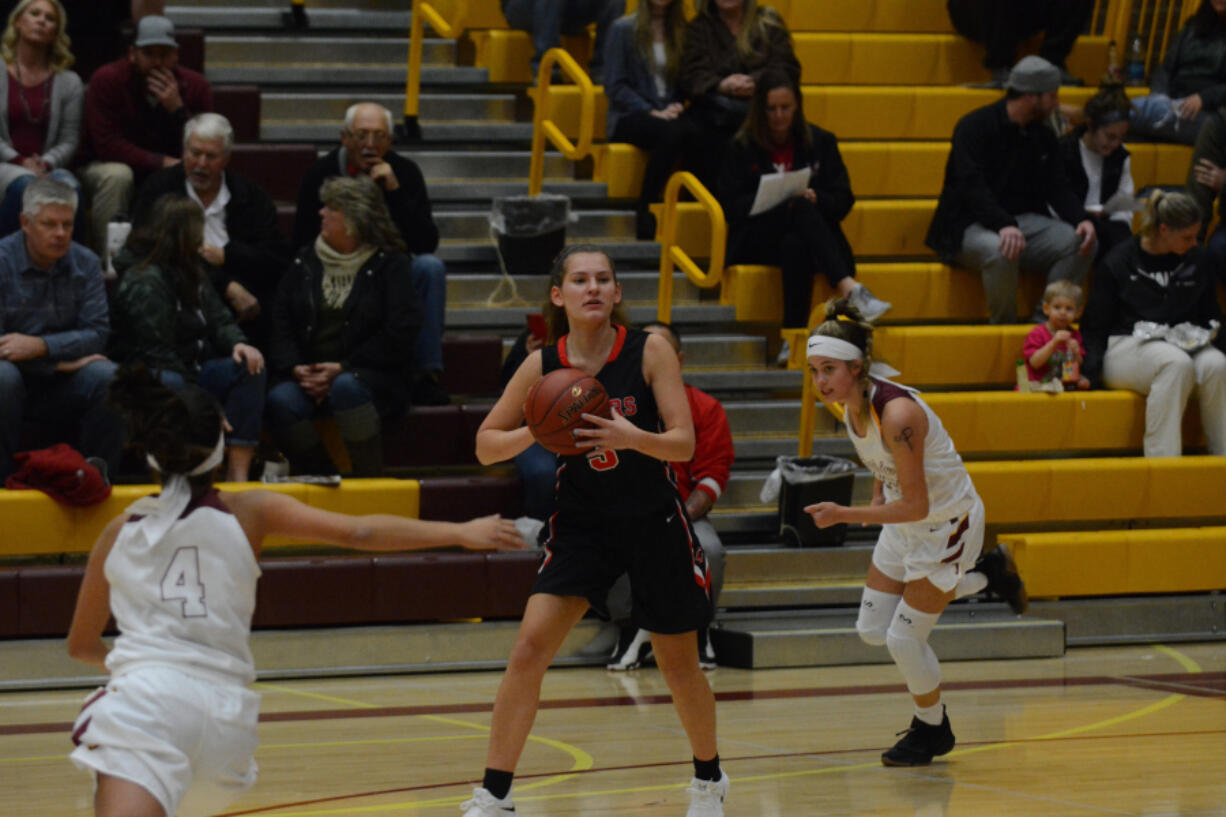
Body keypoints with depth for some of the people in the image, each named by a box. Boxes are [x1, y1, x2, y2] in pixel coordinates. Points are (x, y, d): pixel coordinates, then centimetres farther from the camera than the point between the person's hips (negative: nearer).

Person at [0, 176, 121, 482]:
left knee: (108, 376, -26)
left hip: (63, 387, 3)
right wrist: (63, 361, -13)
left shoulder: (85, 264, 4)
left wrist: (41, 347, -23)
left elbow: (97, 333, -7)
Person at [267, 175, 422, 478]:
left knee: (346, 388, -37)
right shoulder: (304, 262, 16)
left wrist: (342, 369, -14)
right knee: (280, 401, -29)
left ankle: (370, 479, -27)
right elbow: (280, 325, 10)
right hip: (307, 374, 3)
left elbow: (400, 332, -7)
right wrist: (296, 368, -10)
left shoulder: (389, 264, 3)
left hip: (373, 376, -3)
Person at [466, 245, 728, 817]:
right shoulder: (542, 366, -7)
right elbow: (485, 447, -2)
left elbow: (684, 443, -14)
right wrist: (535, 432, -22)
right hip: (582, 523, 1)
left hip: (654, 522, -1)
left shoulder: (649, 351, -12)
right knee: (529, 648, -14)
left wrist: (632, 437, -34)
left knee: (678, 663, 10)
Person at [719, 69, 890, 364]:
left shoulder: (821, 142, 13)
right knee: (802, 211, -36)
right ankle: (848, 287, -54)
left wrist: (814, 197, -15)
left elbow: (843, 201, 8)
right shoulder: (742, 148, 8)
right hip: (758, 238, -2)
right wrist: (779, 202, -17)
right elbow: (732, 206, 0)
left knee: (795, 245, -39)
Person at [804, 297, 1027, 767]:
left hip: (947, 524, -8)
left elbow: (915, 506, -30)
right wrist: (876, 500, 2)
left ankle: (932, 730, 22)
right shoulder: (845, 403, -9)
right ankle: (985, 577, 27)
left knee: (904, 640, -6)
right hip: (903, 524, 8)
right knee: (873, 630, 10)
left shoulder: (896, 413, -34)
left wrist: (846, 516, -31)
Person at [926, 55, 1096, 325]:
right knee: (1000, 250, -40)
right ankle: (1003, 325, -19)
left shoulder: (1042, 136, 14)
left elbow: (1058, 188, 8)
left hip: (1025, 221, 7)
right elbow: (972, 187, -21)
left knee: (1081, 243, -17)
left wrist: (1082, 219, -15)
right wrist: (1004, 226, -38)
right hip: (972, 225, -6)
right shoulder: (975, 127, -9)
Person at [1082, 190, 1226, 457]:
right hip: (1127, 344, -4)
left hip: (1184, 344, 4)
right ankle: (1163, 459, -41)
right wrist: (1091, 370, -13)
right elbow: (1095, 326, 2)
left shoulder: (1196, 261, 14)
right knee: (1177, 363, -37)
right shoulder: (1117, 263, 1)